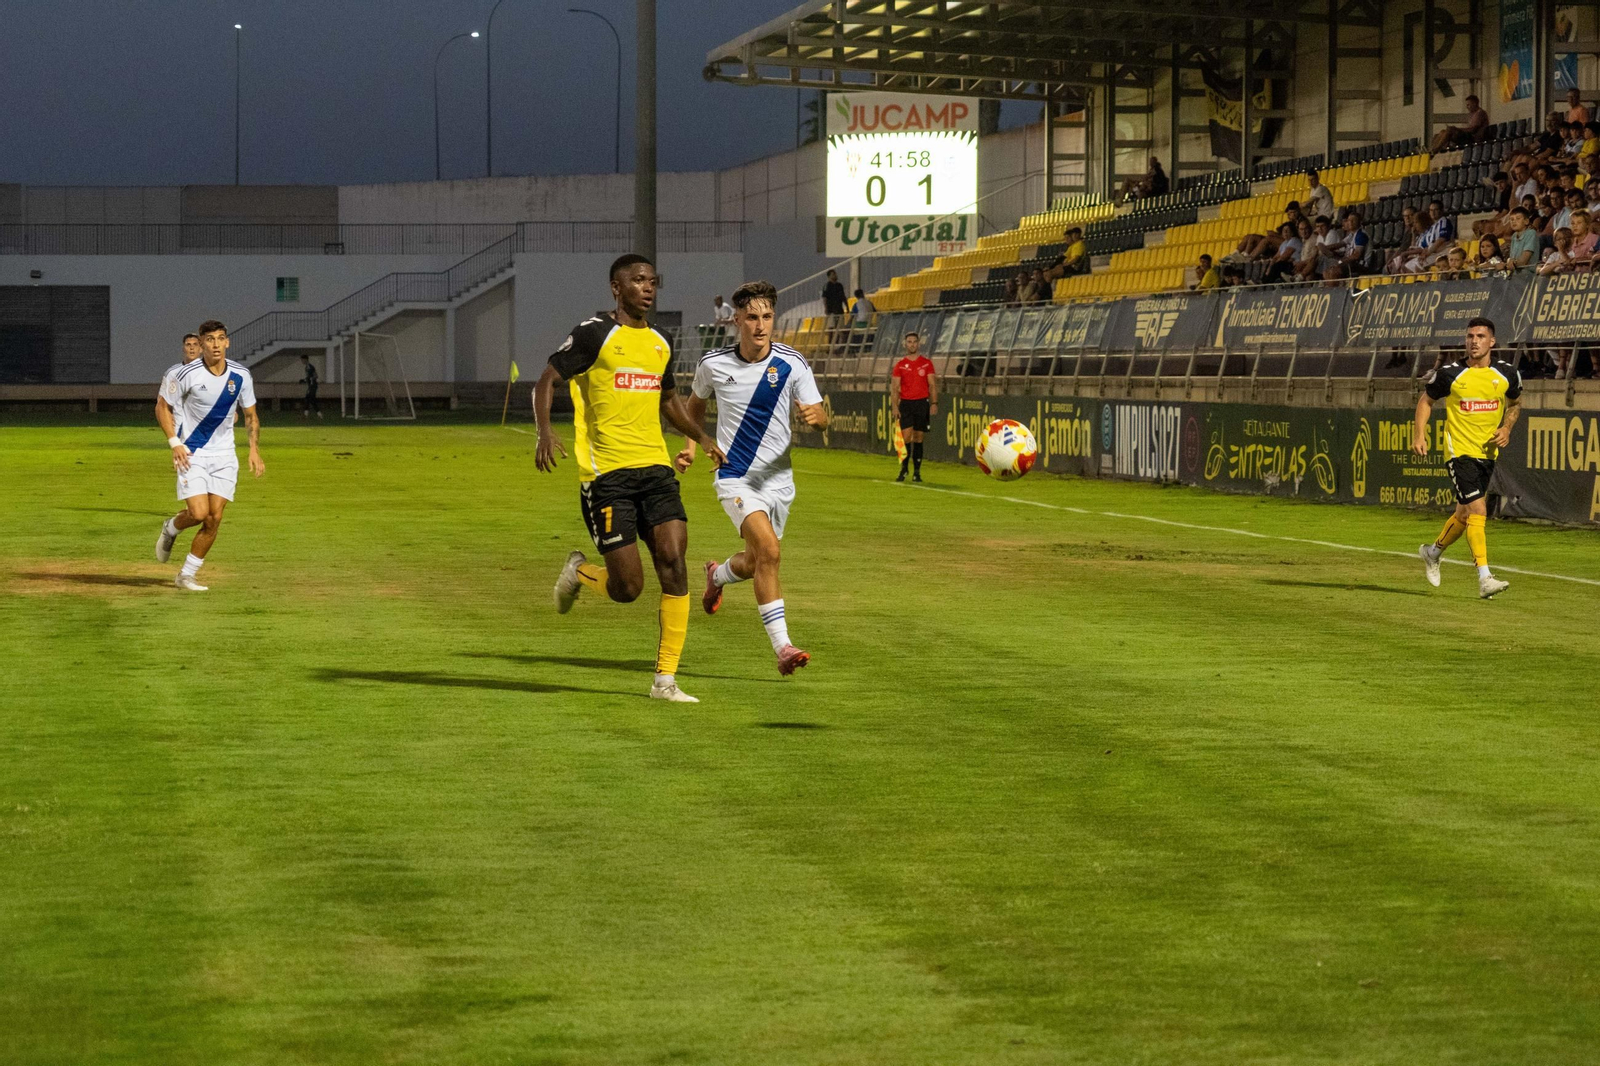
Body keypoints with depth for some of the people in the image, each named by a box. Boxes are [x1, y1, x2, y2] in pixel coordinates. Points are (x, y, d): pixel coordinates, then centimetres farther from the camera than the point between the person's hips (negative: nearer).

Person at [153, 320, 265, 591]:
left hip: (224, 456, 4)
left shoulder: (241, 376, -2)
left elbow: (250, 415, 11)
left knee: (214, 518, -3)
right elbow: (162, 406, -1)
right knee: (199, 513, -17)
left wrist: (254, 449, -1)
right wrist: (174, 442, -11)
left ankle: (187, 575, 10)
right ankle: (170, 529, 19)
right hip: (191, 453, -4)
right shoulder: (188, 374, -13)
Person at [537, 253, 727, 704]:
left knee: (674, 563, -10)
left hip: (655, 467, 6)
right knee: (628, 587, -8)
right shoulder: (594, 334, -4)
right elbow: (546, 381, -4)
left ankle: (665, 679, -3)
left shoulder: (659, 344, 15)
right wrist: (545, 432, -21)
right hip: (606, 473, -6)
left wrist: (701, 436, 18)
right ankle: (579, 572, 29)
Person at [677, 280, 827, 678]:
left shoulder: (792, 364, -7)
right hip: (735, 477, -3)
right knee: (768, 549, -25)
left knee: (755, 562, 16)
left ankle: (719, 574, 54)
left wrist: (816, 416, -29)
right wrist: (691, 444, 5)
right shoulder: (713, 364, -5)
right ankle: (782, 647, -25)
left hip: (778, 478, 3)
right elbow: (697, 401, 17)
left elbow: (821, 417, -6)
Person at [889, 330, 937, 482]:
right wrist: (894, 406, -7)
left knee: (918, 439, 2)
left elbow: (932, 385, 5)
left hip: (922, 403, 0)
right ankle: (903, 469, 1)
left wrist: (934, 403, -6)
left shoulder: (926, 363, 7)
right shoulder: (900, 366, 6)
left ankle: (917, 472, 7)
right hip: (906, 403, 0)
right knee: (906, 437, -10)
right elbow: (895, 388, 3)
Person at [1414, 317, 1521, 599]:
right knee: (1477, 511, -16)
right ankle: (1485, 578, -18)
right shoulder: (1450, 374, -9)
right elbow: (1426, 400, 7)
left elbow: (1515, 403, 19)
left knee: (1465, 513, 17)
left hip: (1487, 452, 5)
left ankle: (1433, 552, 44)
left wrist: (1506, 429, 2)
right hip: (1459, 451, -5)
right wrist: (1419, 435, -4)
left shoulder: (1507, 374, 0)